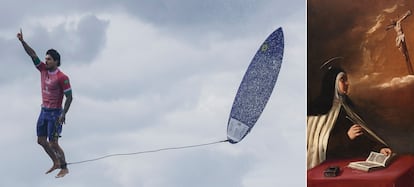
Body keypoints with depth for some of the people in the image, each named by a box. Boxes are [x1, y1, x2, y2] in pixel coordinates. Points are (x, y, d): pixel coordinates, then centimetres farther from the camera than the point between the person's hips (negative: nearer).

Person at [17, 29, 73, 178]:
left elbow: (69, 97, -17)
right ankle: (56, 163, 28)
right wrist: (22, 41, -6)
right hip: (44, 111, 8)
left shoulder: (62, 77, -17)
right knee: (41, 140, 13)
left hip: (55, 113, -8)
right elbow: (33, 55, 2)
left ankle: (64, 168, 9)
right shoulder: (43, 69, 2)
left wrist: (63, 114, -22)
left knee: (53, 143, -6)